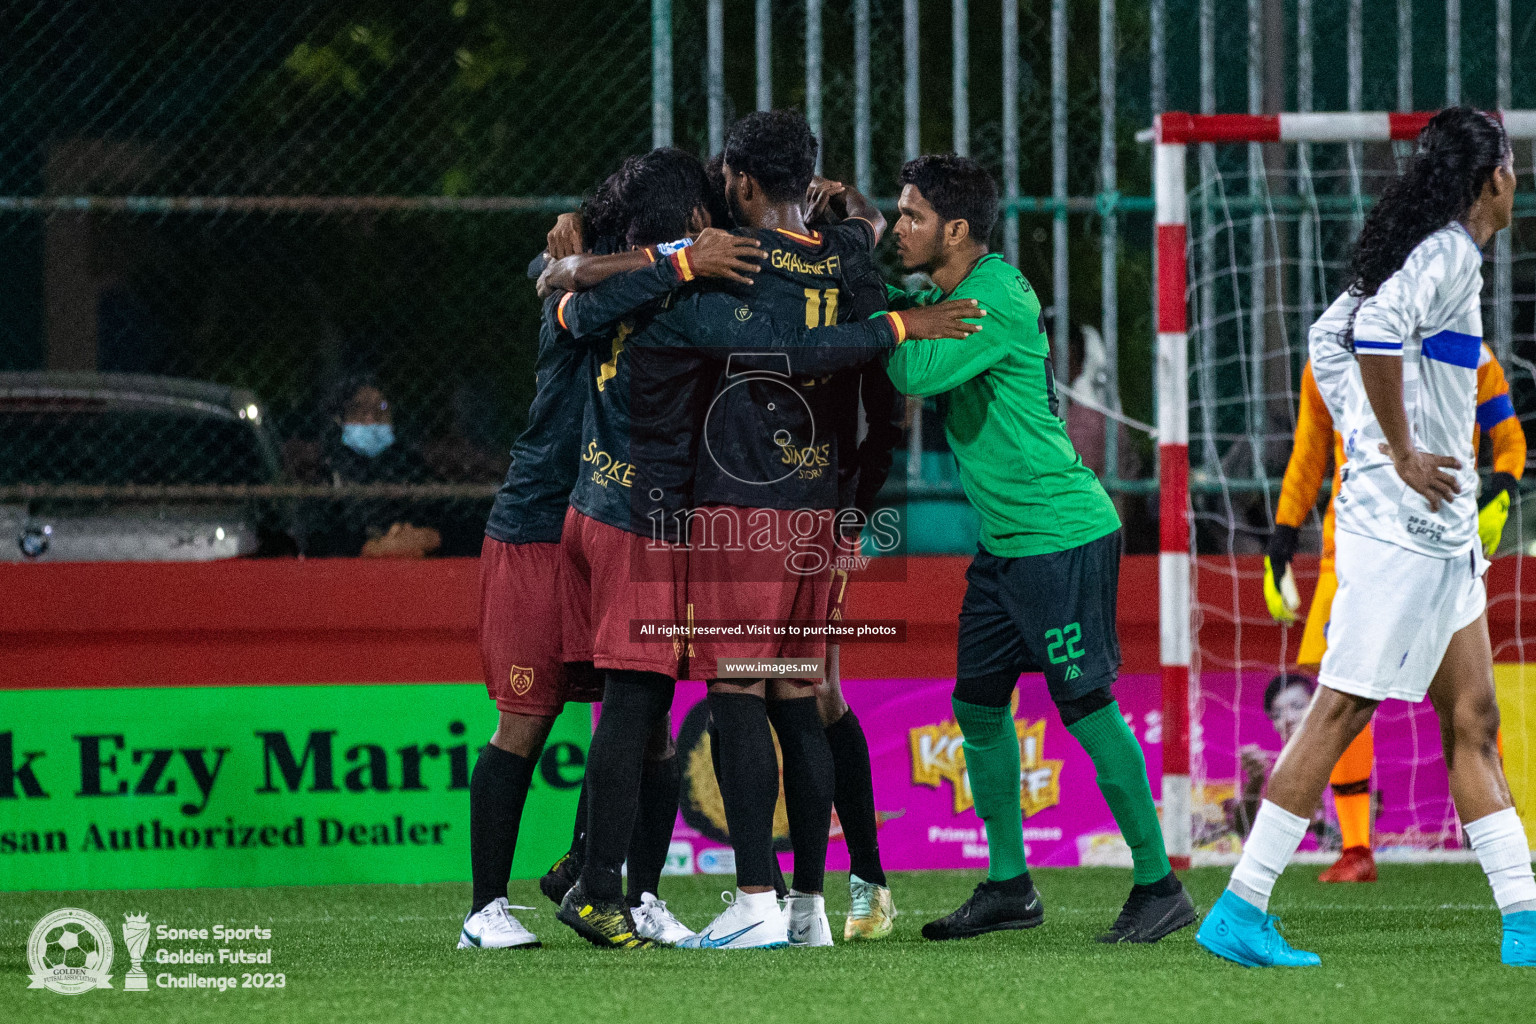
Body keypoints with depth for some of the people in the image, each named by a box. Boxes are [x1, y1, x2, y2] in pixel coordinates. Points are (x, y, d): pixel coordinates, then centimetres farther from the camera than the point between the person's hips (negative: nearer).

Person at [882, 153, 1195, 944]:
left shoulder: (1000, 300, -19)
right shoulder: (941, 293, 10)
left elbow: (916, 372, -27)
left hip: (1060, 535, -10)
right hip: (1004, 542, 10)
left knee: (1086, 706, -8)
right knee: (978, 704, 10)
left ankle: (1158, 885, -2)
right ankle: (1007, 885, 18)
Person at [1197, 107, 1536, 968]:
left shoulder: (1429, 252, 15)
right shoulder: (1450, 252, -13)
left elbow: (1329, 340, 21)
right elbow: (1375, 335, -27)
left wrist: (1367, 439, 16)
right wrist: (1402, 454, -20)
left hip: (1441, 530, 10)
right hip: (1404, 528, -10)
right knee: (1342, 712, -9)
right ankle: (1240, 911, -8)